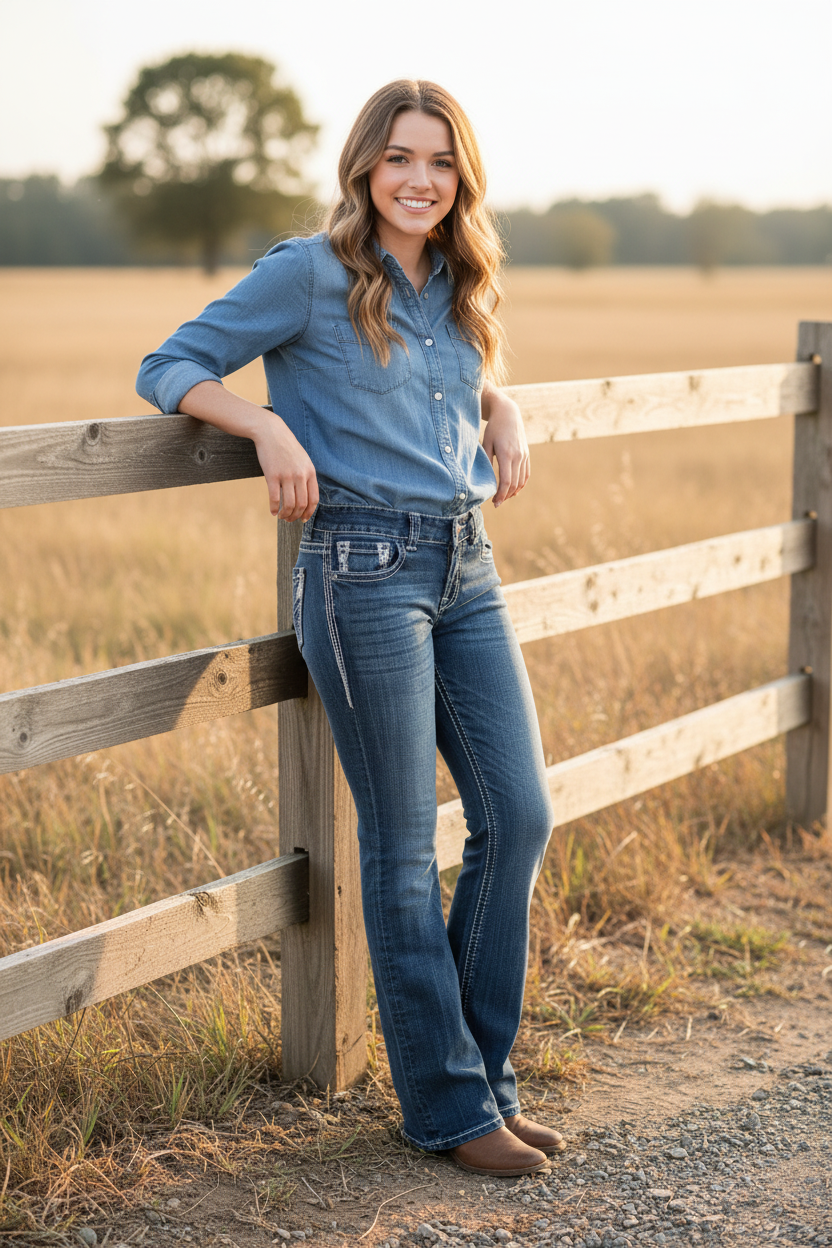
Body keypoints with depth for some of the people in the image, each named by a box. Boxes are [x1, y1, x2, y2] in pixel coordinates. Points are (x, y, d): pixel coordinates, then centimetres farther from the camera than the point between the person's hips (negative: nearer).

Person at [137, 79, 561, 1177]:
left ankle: (484, 1074, 19)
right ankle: (447, 1106, 12)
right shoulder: (309, 273, -3)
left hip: (468, 565, 7)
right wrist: (270, 425, -17)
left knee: (521, 816, 3)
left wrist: (507, 415, 12)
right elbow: (168, 368, 0)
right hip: (364, 569, -7)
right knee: (404, 844, 0)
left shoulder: (456, 288, 15)